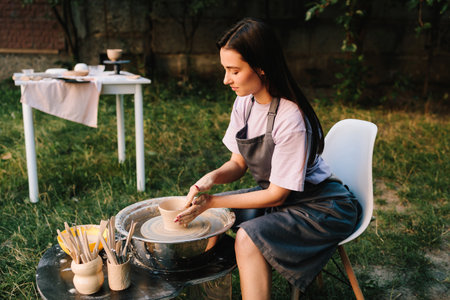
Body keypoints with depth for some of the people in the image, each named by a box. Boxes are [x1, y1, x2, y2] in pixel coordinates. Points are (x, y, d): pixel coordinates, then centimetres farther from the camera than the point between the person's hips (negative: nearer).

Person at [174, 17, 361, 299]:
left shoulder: (291, 119, -29)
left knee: (248, 238, -29)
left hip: (320, 207, -7)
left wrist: (213, 202, -21)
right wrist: (213, 177, -19)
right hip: (275, 193, 8)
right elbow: (238, 162, 3)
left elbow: (277, 194, -21)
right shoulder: (245, 103, -6)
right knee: (205, 212, -1)